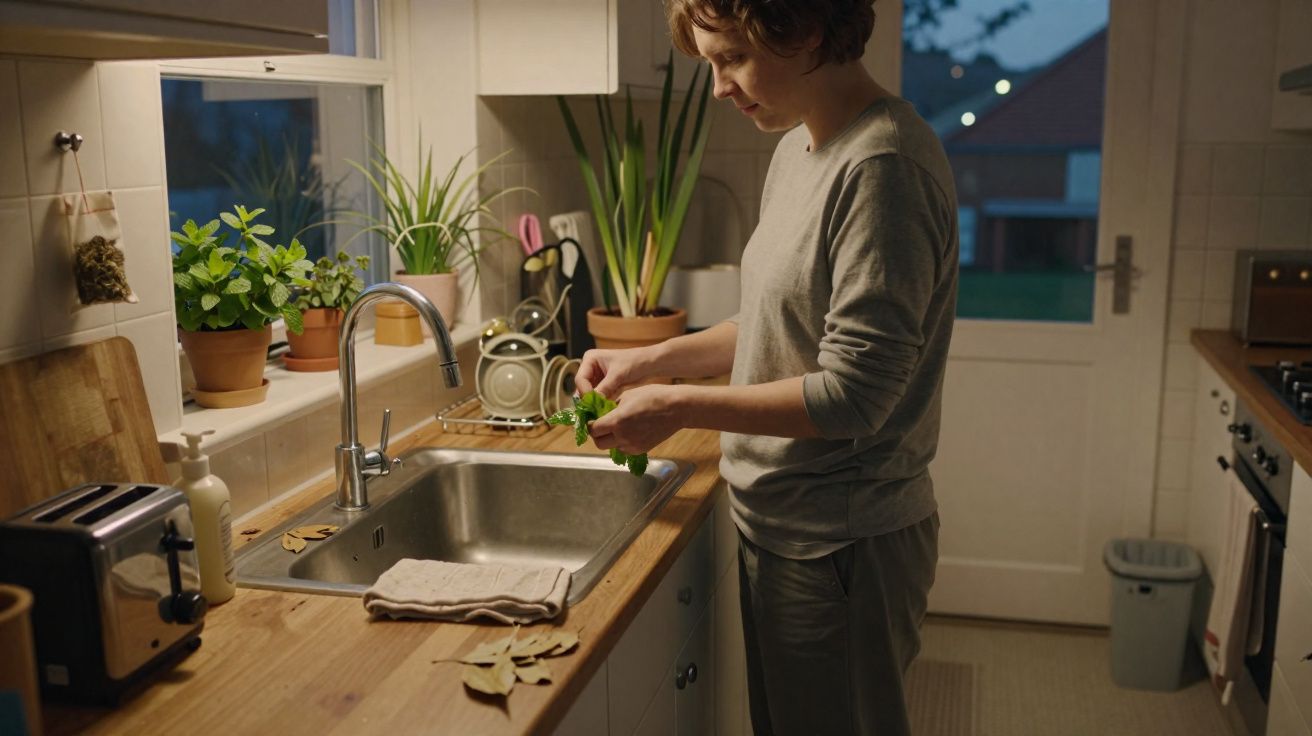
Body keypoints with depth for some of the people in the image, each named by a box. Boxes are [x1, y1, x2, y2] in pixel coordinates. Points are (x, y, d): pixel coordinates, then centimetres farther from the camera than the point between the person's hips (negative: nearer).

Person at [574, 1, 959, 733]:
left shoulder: (883, 166, -22)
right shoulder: (801, 148, 7)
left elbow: (853, 392, -24)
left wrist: (679, 407, -17)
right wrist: (652, 359, 6)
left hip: (839, 546, -9)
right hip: (785, 527, 9)